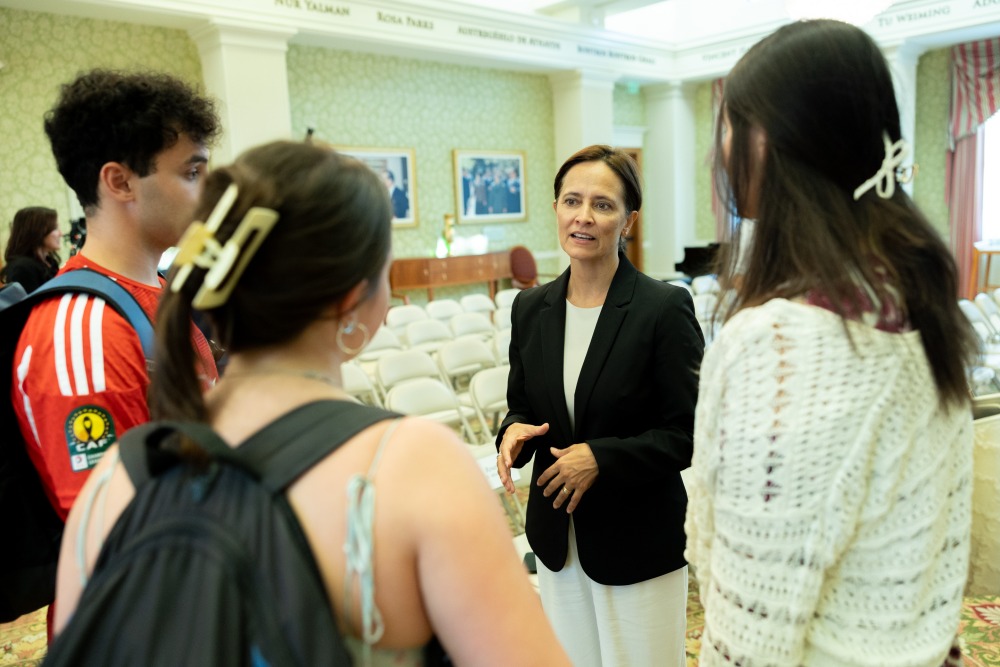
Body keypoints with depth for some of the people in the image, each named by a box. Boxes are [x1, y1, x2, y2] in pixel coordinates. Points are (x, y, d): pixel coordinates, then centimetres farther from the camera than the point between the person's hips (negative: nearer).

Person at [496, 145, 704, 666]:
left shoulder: (665, 307, -14)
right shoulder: (530, 308, 0)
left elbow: (689, 433, -13)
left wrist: (602, 457, -22)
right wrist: (514, 432, -12)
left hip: (638, 543, -4)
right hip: (556, 538, 5)